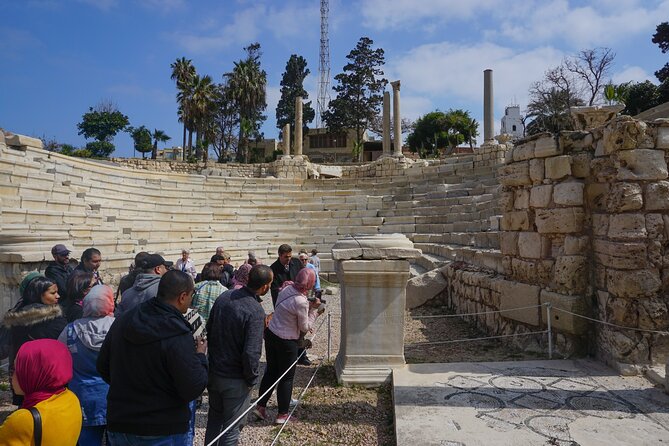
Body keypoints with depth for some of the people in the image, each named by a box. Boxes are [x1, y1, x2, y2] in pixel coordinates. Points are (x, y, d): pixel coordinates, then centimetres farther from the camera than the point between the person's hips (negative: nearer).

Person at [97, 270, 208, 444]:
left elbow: (102, 366, 7)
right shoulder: (178, 336, -24)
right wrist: (200, 356, -6)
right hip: (164, 431, -5)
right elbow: (193, 389, -22)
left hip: (118, 425, 5)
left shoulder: (122, 320, -4)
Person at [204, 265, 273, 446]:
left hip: (213, 371, 6)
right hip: (235, 380, -6)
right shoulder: (256, 312, -26)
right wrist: (252, 379, -10)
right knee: (232, 426, 13)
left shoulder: (224, 297, -5)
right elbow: (251, 353, -28)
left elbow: (208, 329, 6)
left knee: (215, 417, 27)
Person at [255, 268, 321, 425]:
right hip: (286, 342, -7)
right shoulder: (301, 302, -25)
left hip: (271, 333, 7)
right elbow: (305, 328, -13)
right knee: (287, 378, 11)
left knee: (271, 371, 21)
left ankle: (260, 406, 31)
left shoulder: (287, 288, -5)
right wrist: (313, 309, -6)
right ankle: (282, 414, 23)